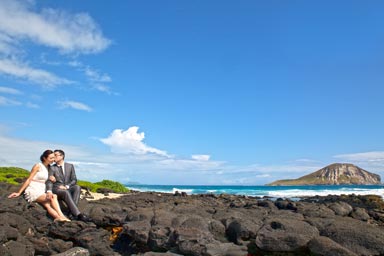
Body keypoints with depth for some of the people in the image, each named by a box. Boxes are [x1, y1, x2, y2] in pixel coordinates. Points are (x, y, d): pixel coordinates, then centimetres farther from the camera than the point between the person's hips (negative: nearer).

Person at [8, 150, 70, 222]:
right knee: (53, 196, -32)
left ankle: (58, 217, -52)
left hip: (41, 192, 6)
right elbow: (28, 180, -4)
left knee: (48, 205, -28)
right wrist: (19, 193, -5)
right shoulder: (38, 166, -4)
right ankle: (61, 215, -43)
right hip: (33, 192, -5)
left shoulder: (49, 168, 16)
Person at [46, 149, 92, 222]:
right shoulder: (52, 168, 5)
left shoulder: (70, 166, 10)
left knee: (77, 187, -30)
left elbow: (74, 180, 7)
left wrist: (66, 186, -13)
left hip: (68, 188, 3)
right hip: (57, 189, -2)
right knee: (66, 192, -36)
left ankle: (72, 213, -40)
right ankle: (78, 215, -48)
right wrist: (49, 191, -30)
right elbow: (49, 181, -8)